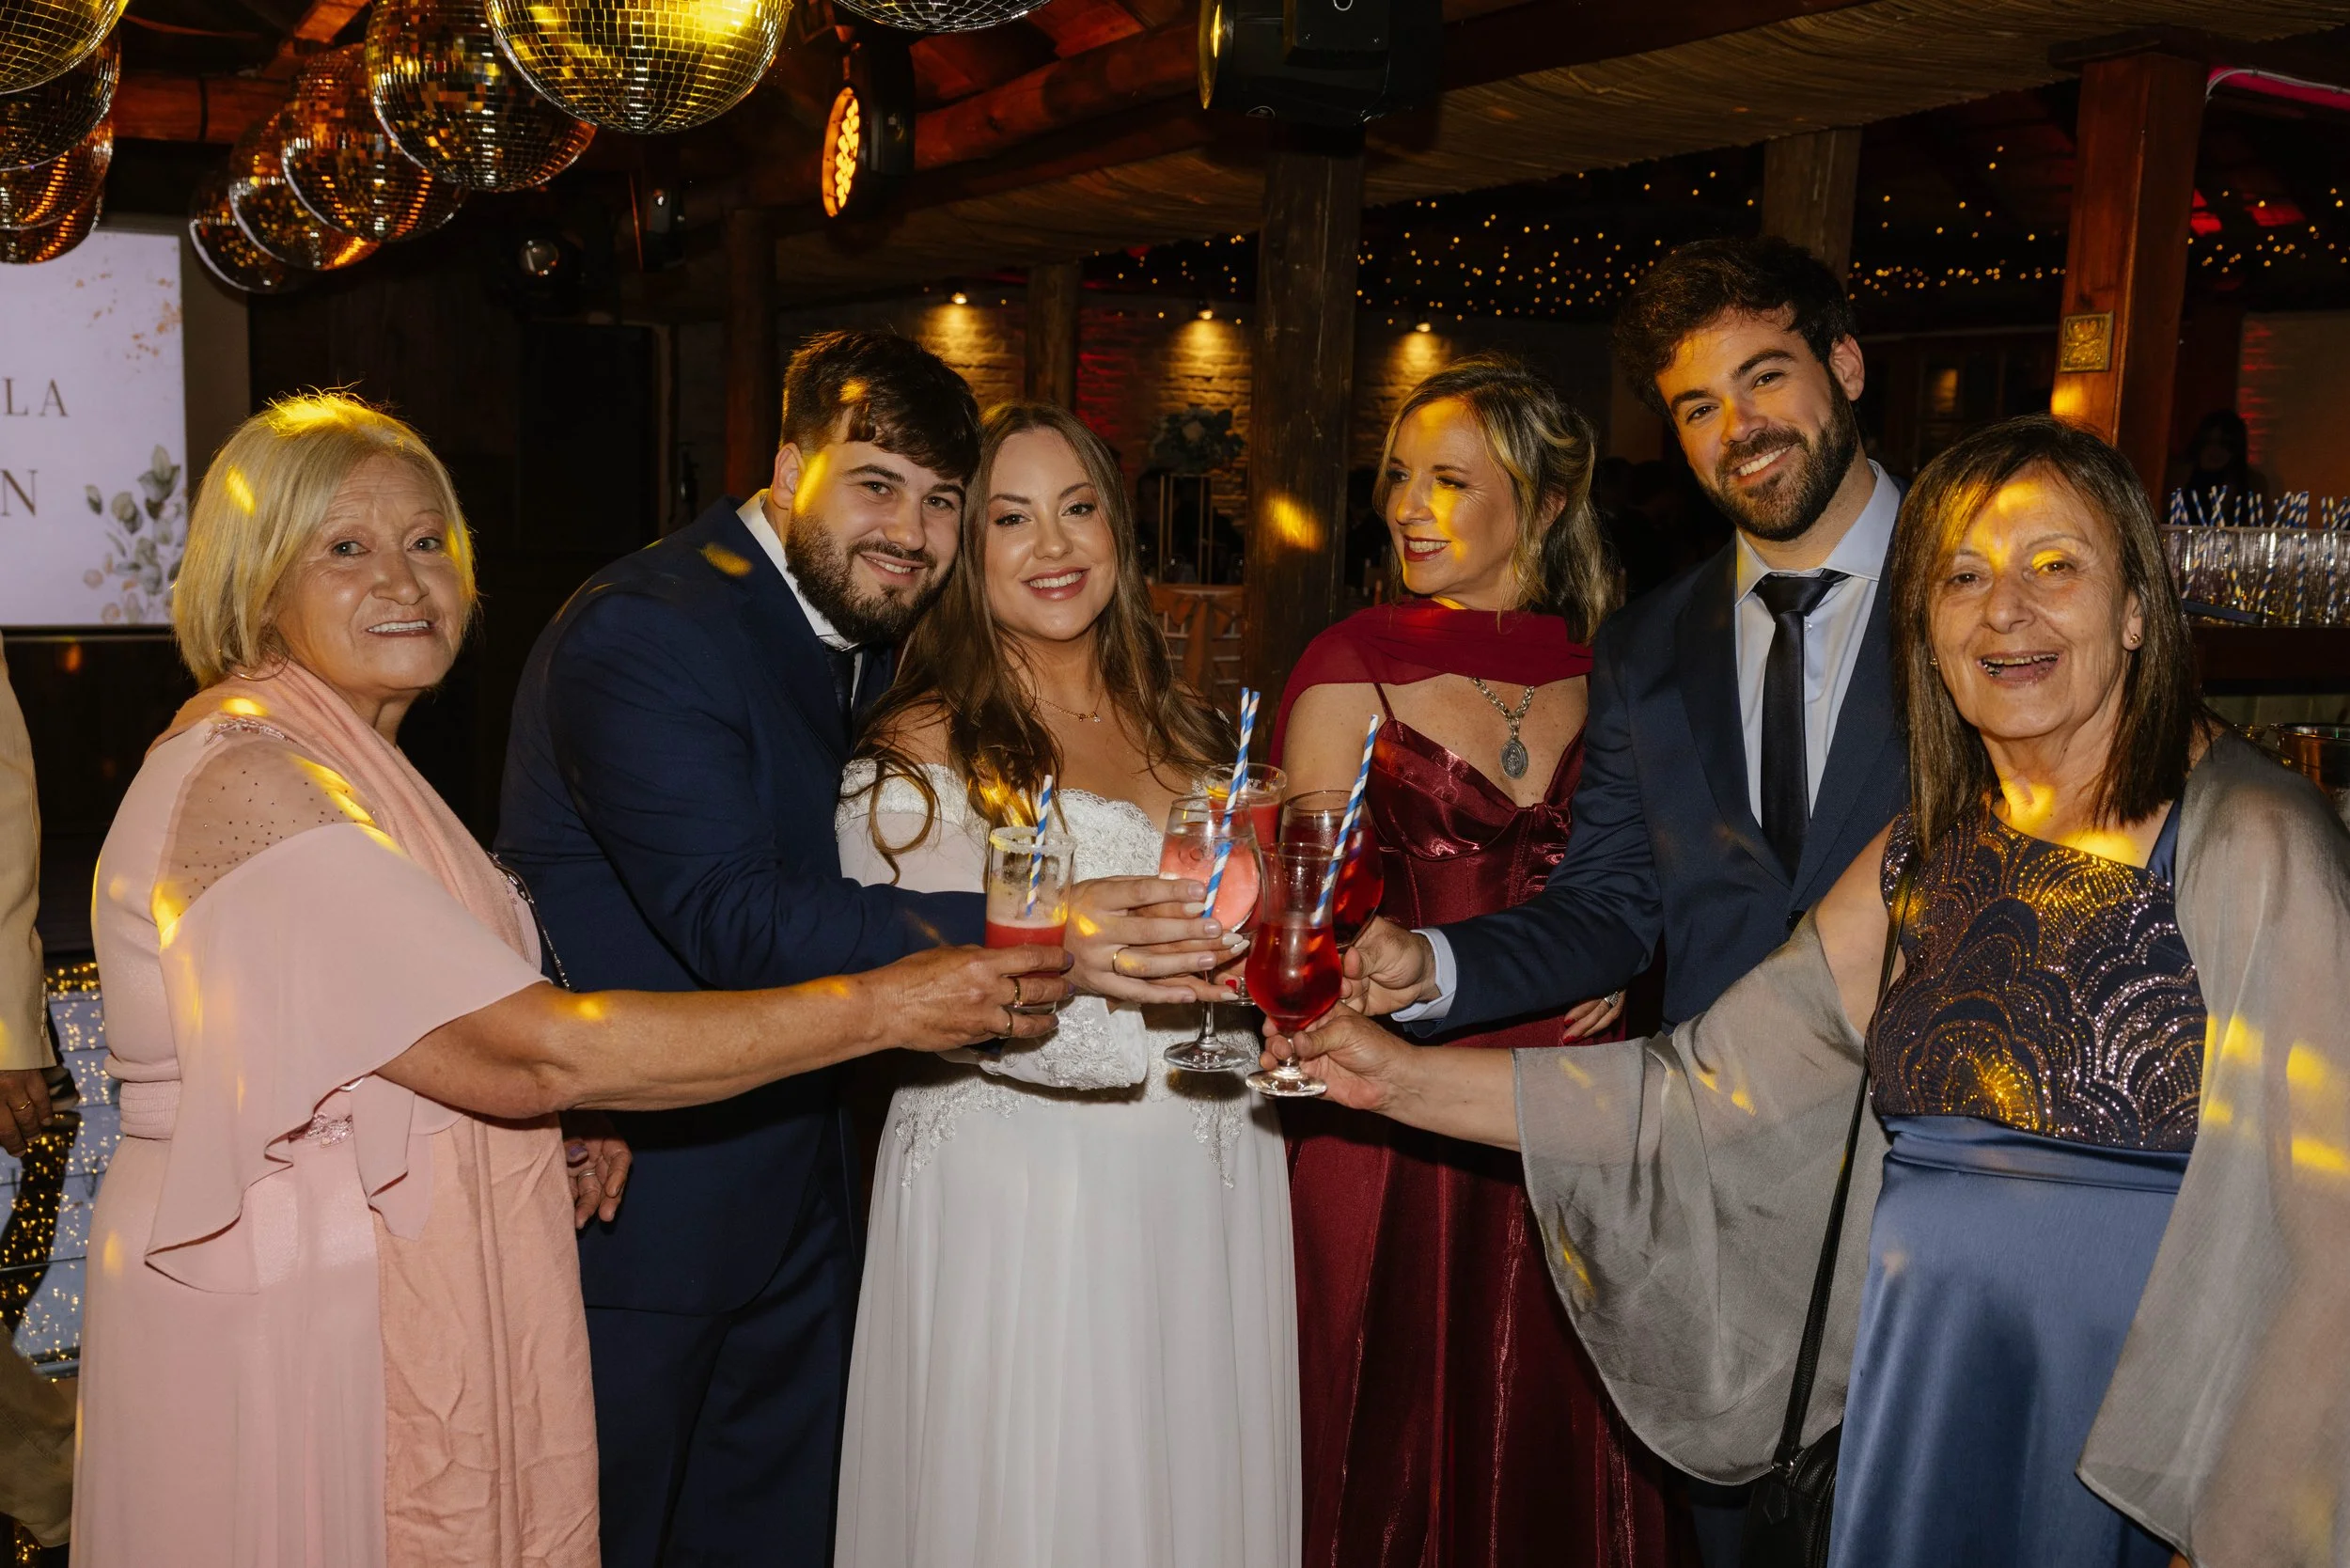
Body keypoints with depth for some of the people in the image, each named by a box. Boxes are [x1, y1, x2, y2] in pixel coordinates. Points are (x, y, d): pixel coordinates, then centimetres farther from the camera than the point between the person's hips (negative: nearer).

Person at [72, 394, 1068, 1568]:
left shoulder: (350, 762, 11)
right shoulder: (246, 784, -21)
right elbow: (531, 1051, -28)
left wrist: (538, 1145, 4)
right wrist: (882, 1008, -26)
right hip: (287, 1329, -9)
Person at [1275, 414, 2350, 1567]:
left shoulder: (2251, 846, -13)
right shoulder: (1925, 859, 3)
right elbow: (1709, 1093, 1)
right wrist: (1404, 1077, -4)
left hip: (2155, 1454, -5)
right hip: (1925, 1418, 5)